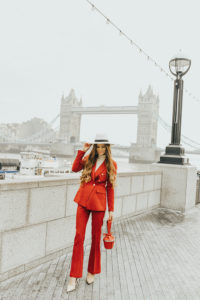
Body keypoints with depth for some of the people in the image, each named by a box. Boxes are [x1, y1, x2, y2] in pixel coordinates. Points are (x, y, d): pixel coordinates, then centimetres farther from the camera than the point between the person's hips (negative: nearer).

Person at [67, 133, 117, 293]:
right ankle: (74, 277, 13)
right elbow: (75, 168, -7)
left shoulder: (112, 164, 1)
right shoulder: (89, 158, 8)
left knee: (96, 238, 9)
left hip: (99, 203, -2)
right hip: (83, 200, 2)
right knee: (79, 236, 1)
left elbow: (110, 188, 2)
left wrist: (111, 209, 1)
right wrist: (82, 151, -8)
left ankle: (92, 272, 30)